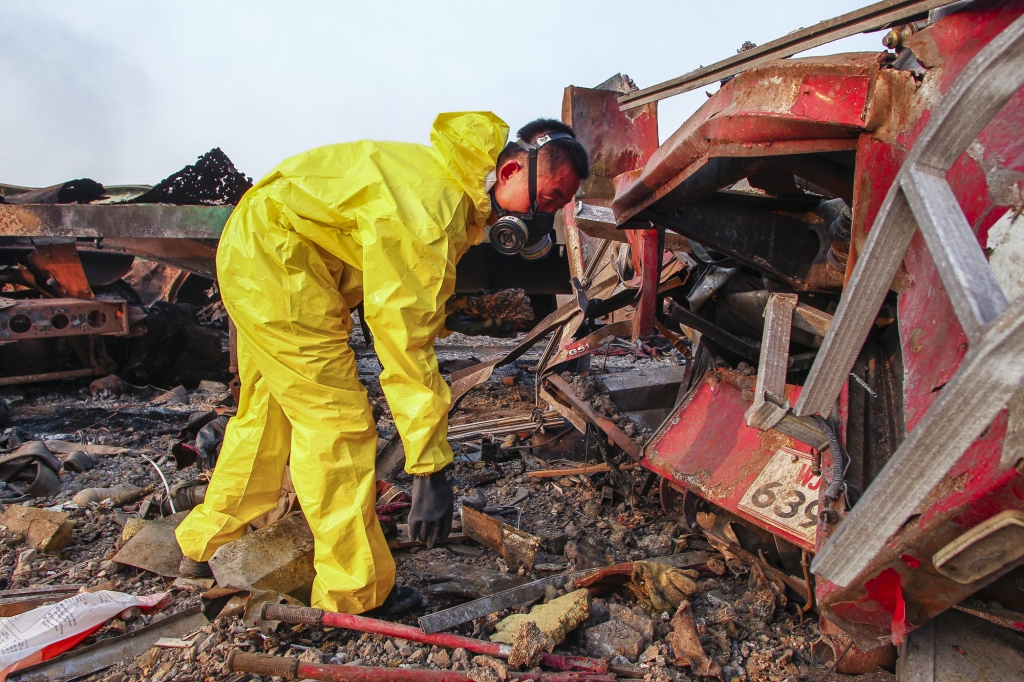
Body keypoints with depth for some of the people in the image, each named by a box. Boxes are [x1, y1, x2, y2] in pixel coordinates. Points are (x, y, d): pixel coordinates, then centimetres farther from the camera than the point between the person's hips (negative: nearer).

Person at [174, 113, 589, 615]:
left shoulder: (456, 188, 3)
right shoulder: (430, 208, -29)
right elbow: (405, 339, -32)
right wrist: (430, 469, -29)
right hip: (275, 258, -10)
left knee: (268, 413, 20)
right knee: (337, 422, -9)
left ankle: (205, 546, 38)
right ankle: (355, 598, 4)